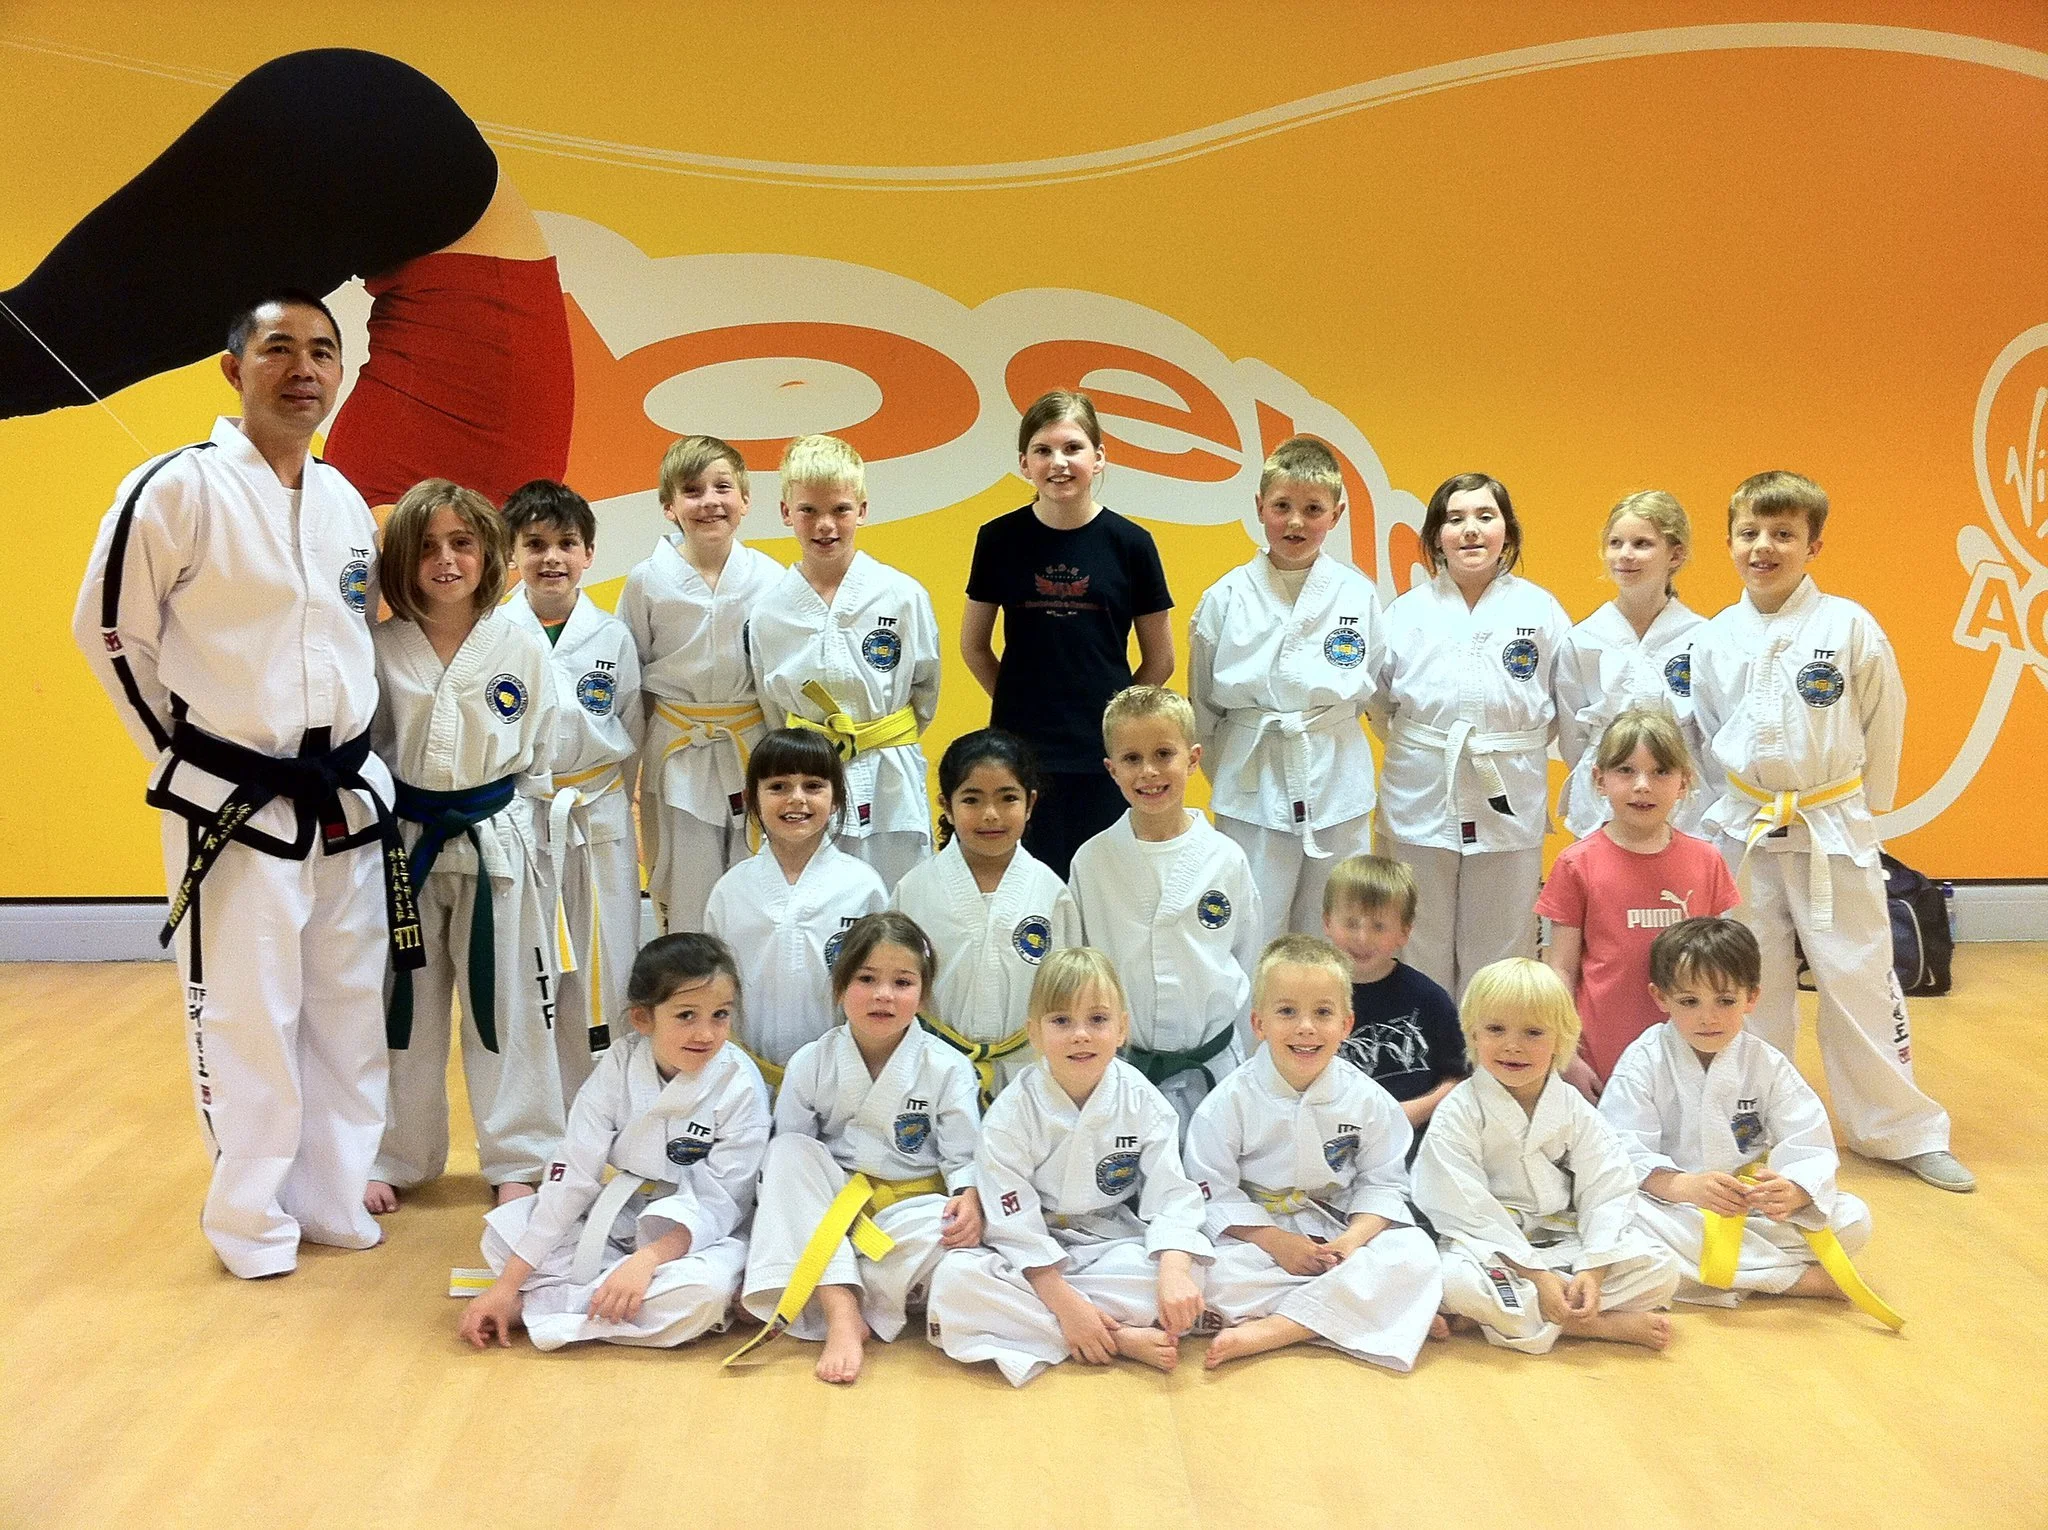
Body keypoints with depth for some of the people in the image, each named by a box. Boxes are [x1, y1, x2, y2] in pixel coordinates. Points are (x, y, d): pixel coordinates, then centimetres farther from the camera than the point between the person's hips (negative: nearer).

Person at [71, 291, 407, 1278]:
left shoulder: (345, 501, 9)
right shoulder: (176, 489, -12)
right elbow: (109, 633, -6)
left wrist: (347, 750, 13)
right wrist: (182, 754, -3)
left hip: (348, 800, 6)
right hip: (233, 808, -6)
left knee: (348, 1012, 13)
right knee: (246, 1019, 1)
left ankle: (333, 1200, 28)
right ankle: (251, 1223, 18)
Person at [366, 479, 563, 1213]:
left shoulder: (522, 649, -3)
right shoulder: (383, 650, -3)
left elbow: (540, 761, 4)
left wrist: (524, 840, 2)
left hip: (498, 845, 0)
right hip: (405, 847, 1)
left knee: (510, 1007, 6)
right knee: (400, 1009, 11)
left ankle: (519, 1161, 19)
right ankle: (391, 1158, 26)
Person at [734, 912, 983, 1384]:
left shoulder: (948, 1069, -6)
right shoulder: (810, 1064, -3)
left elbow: (963, 1156, -5)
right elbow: (786, 1156, 0)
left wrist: (969, 1198, -27)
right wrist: (777, 1216, -17)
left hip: (909, 1208, -2)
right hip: (829, 1207, 2)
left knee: (950, 1230, -34)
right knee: (790, 1153, -25)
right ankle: (841, 1309, -35)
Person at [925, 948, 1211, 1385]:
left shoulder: (1144, 1103, -8)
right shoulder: (1012, 1114, -13)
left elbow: (1172, 1197, -12)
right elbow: (1014, 1220, -16)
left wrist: (1173, 1274, -32)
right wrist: (1064, 1301, -26)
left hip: (1114, 1246, 1)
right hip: (1034, 1257, -1)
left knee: (1186, 1273, -29)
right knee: (955, 1279, -31)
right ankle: (1123, 1340, -28)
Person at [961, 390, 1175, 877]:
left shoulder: (1130, 543, -2)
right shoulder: (1000, 539, 1)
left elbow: (1159, 661, 6)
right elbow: (974, 645, 11)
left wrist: (1114, 711, 7)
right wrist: (1022, 706, 8)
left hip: (1105, 754, 0)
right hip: (1020, 751, 1)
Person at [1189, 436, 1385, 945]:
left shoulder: (1359, 595, 0)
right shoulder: (1226, 598, -2)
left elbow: (1368, 692, 12)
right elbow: (1203, 706, 6)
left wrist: (1321, 741, 10)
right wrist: (1230, 775, 8)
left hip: (1338, 789, 1)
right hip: (1253, 793, -1)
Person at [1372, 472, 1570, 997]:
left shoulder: (1540, 609, 2)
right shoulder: (1407, 612, 3)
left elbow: (1568, 702, 6)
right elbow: (1378, 701, 9)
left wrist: (1515, 748, 1)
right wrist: (1426, 748, 5)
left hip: (1510, 801, 0)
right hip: (1421, 800, 0)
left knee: (1499, 953, 6)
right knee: (1420, 950, 7)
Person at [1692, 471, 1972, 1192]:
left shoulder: (1849, 626, -10)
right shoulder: (1716, 638, 0)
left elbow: (1883, 726, -1)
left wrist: (1856, 807, 5)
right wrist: (1739, 806, 10)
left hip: (1834, 831, -3)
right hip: (1745, 831, 3)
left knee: (1860, 980, 2)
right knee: (1752, 984, 12)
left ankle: (1905, 1132, 16)